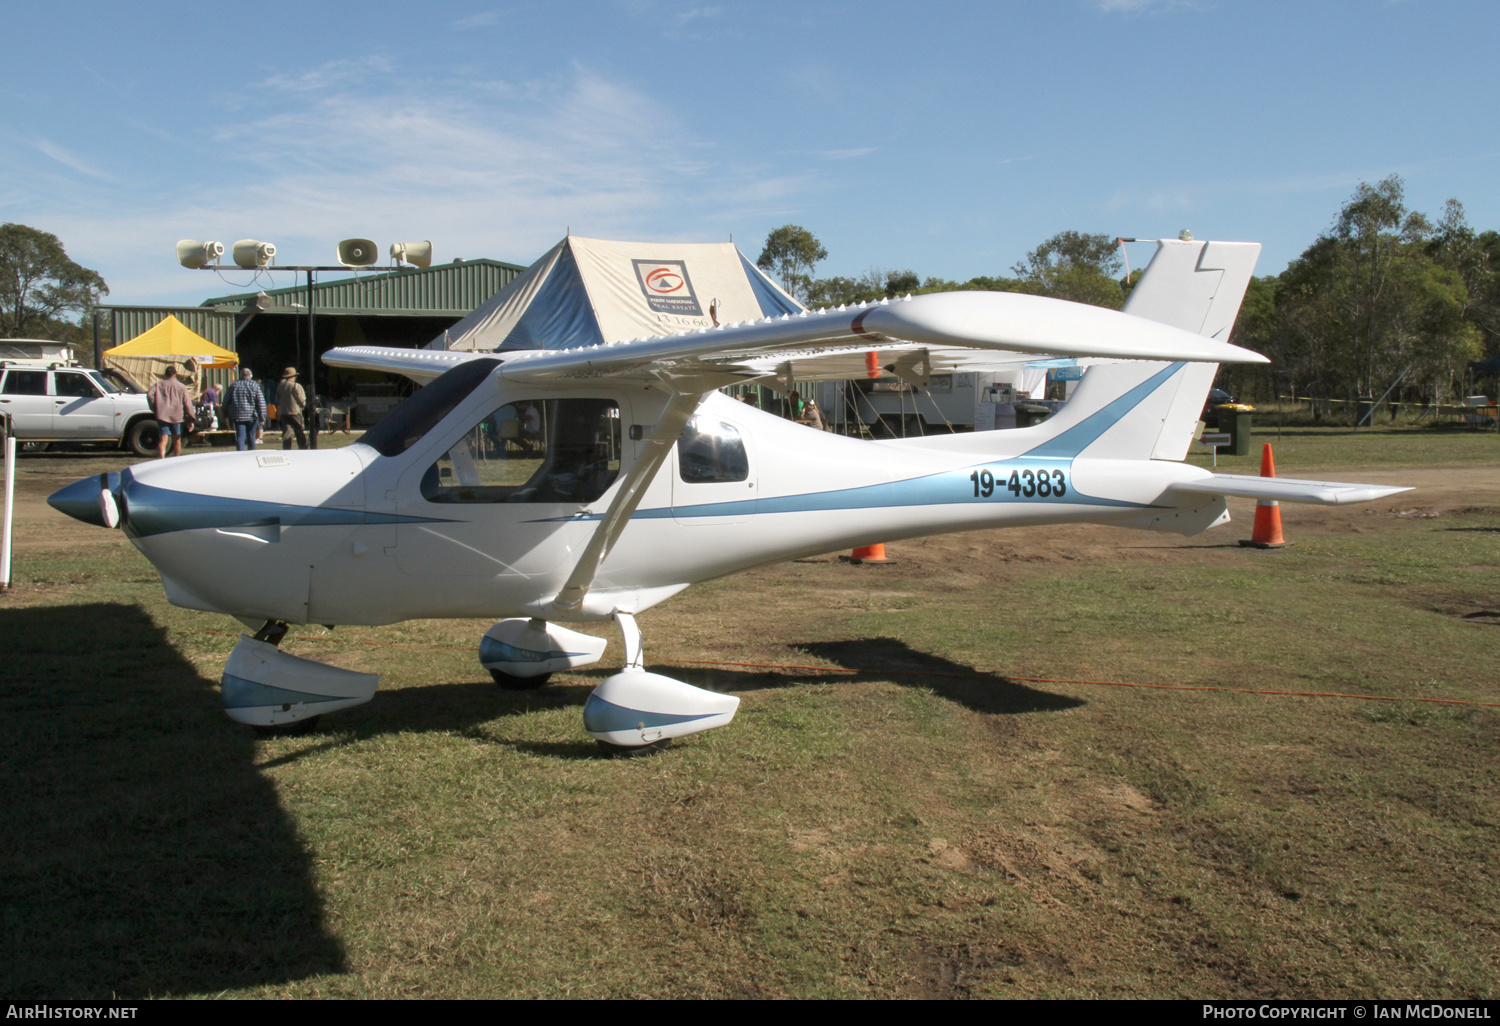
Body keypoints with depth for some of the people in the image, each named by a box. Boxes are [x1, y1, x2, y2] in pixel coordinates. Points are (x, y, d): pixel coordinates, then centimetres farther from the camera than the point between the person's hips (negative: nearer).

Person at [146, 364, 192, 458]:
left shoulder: (159, 385, 9)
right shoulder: (181, 387, 5)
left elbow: (150, 395, -5)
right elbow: (187, 403, 1)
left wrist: (154, 408, 5)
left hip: (162, 415, 0)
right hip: (176, 416, 0)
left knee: (163, 440, -7)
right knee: (177, 440, 13)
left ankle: (161, 458, -27)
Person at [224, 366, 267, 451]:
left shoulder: (233, 385, 5)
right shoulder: (255, 386, 1)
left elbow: (226, 402, 7)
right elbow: (261, 403, -5)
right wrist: (262, 417, -4)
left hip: (238, 416, 0)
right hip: (252, 416, 0)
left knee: (240, 436, -4)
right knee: (251, 437, 11)